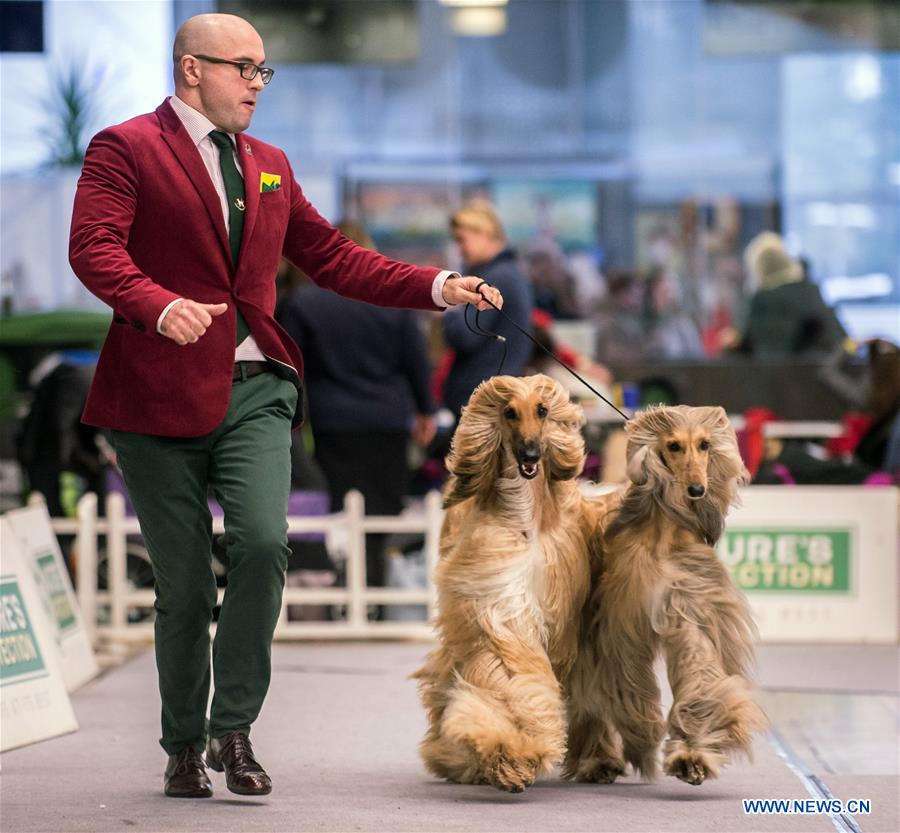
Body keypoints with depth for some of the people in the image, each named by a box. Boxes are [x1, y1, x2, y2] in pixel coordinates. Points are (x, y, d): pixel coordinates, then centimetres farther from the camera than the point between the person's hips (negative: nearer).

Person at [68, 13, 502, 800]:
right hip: (162, 392, -4)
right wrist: (158, 306, -32)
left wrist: (438, 287, 11)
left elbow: (332, 256, 21)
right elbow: (94, 247, -14)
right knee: (183, 582, 1)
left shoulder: (269, 165, 20)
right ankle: (183, 746, 19)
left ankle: (233, 726, -2)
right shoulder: (125, 148, -1)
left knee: (263, 542, -17)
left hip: (254, 388, 4)